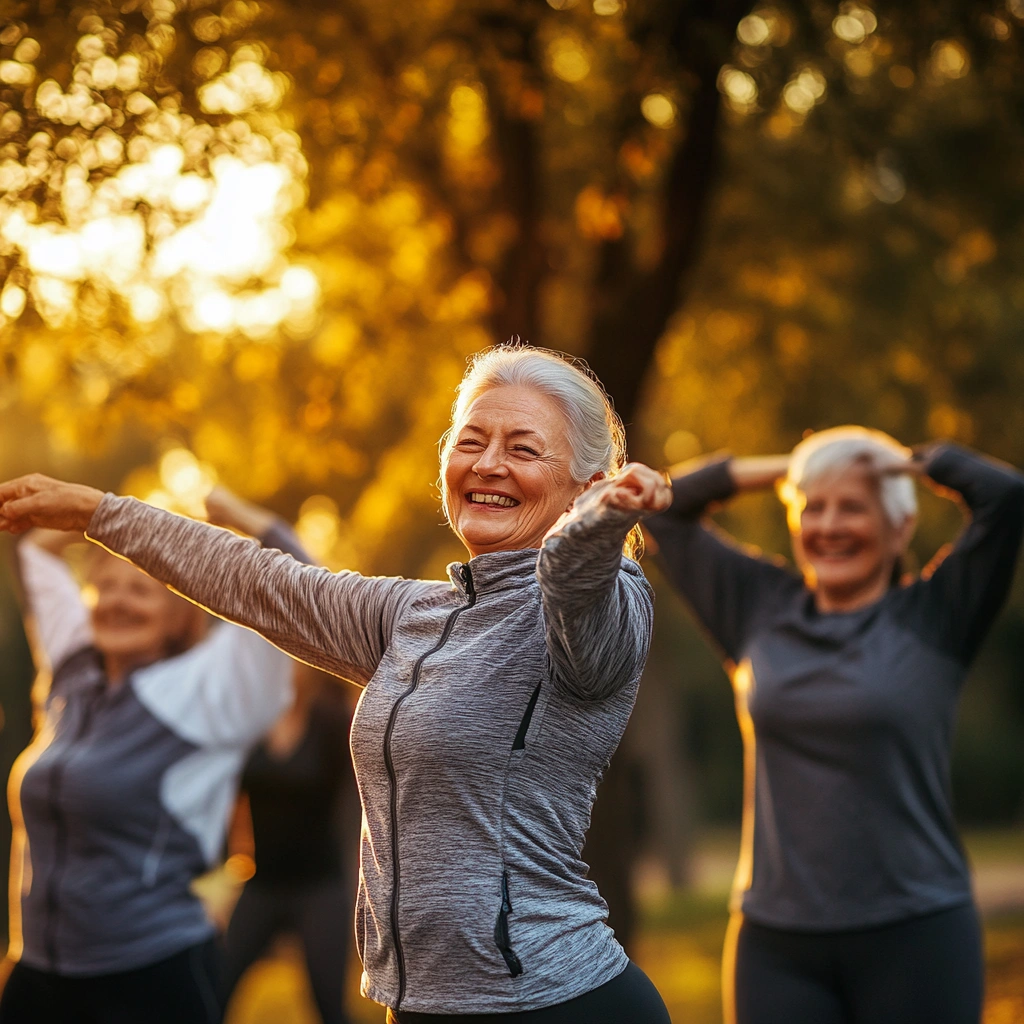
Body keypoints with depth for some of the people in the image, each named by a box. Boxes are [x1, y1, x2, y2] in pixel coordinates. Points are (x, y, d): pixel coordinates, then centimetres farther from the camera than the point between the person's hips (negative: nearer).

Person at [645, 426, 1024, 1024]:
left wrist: (911, 462, 4)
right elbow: (664, 511, 17)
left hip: (915, 936, -3)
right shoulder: (762, 610, 11)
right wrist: (781, 468, 11)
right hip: (778, 945, 3)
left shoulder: (936, 617, 0)